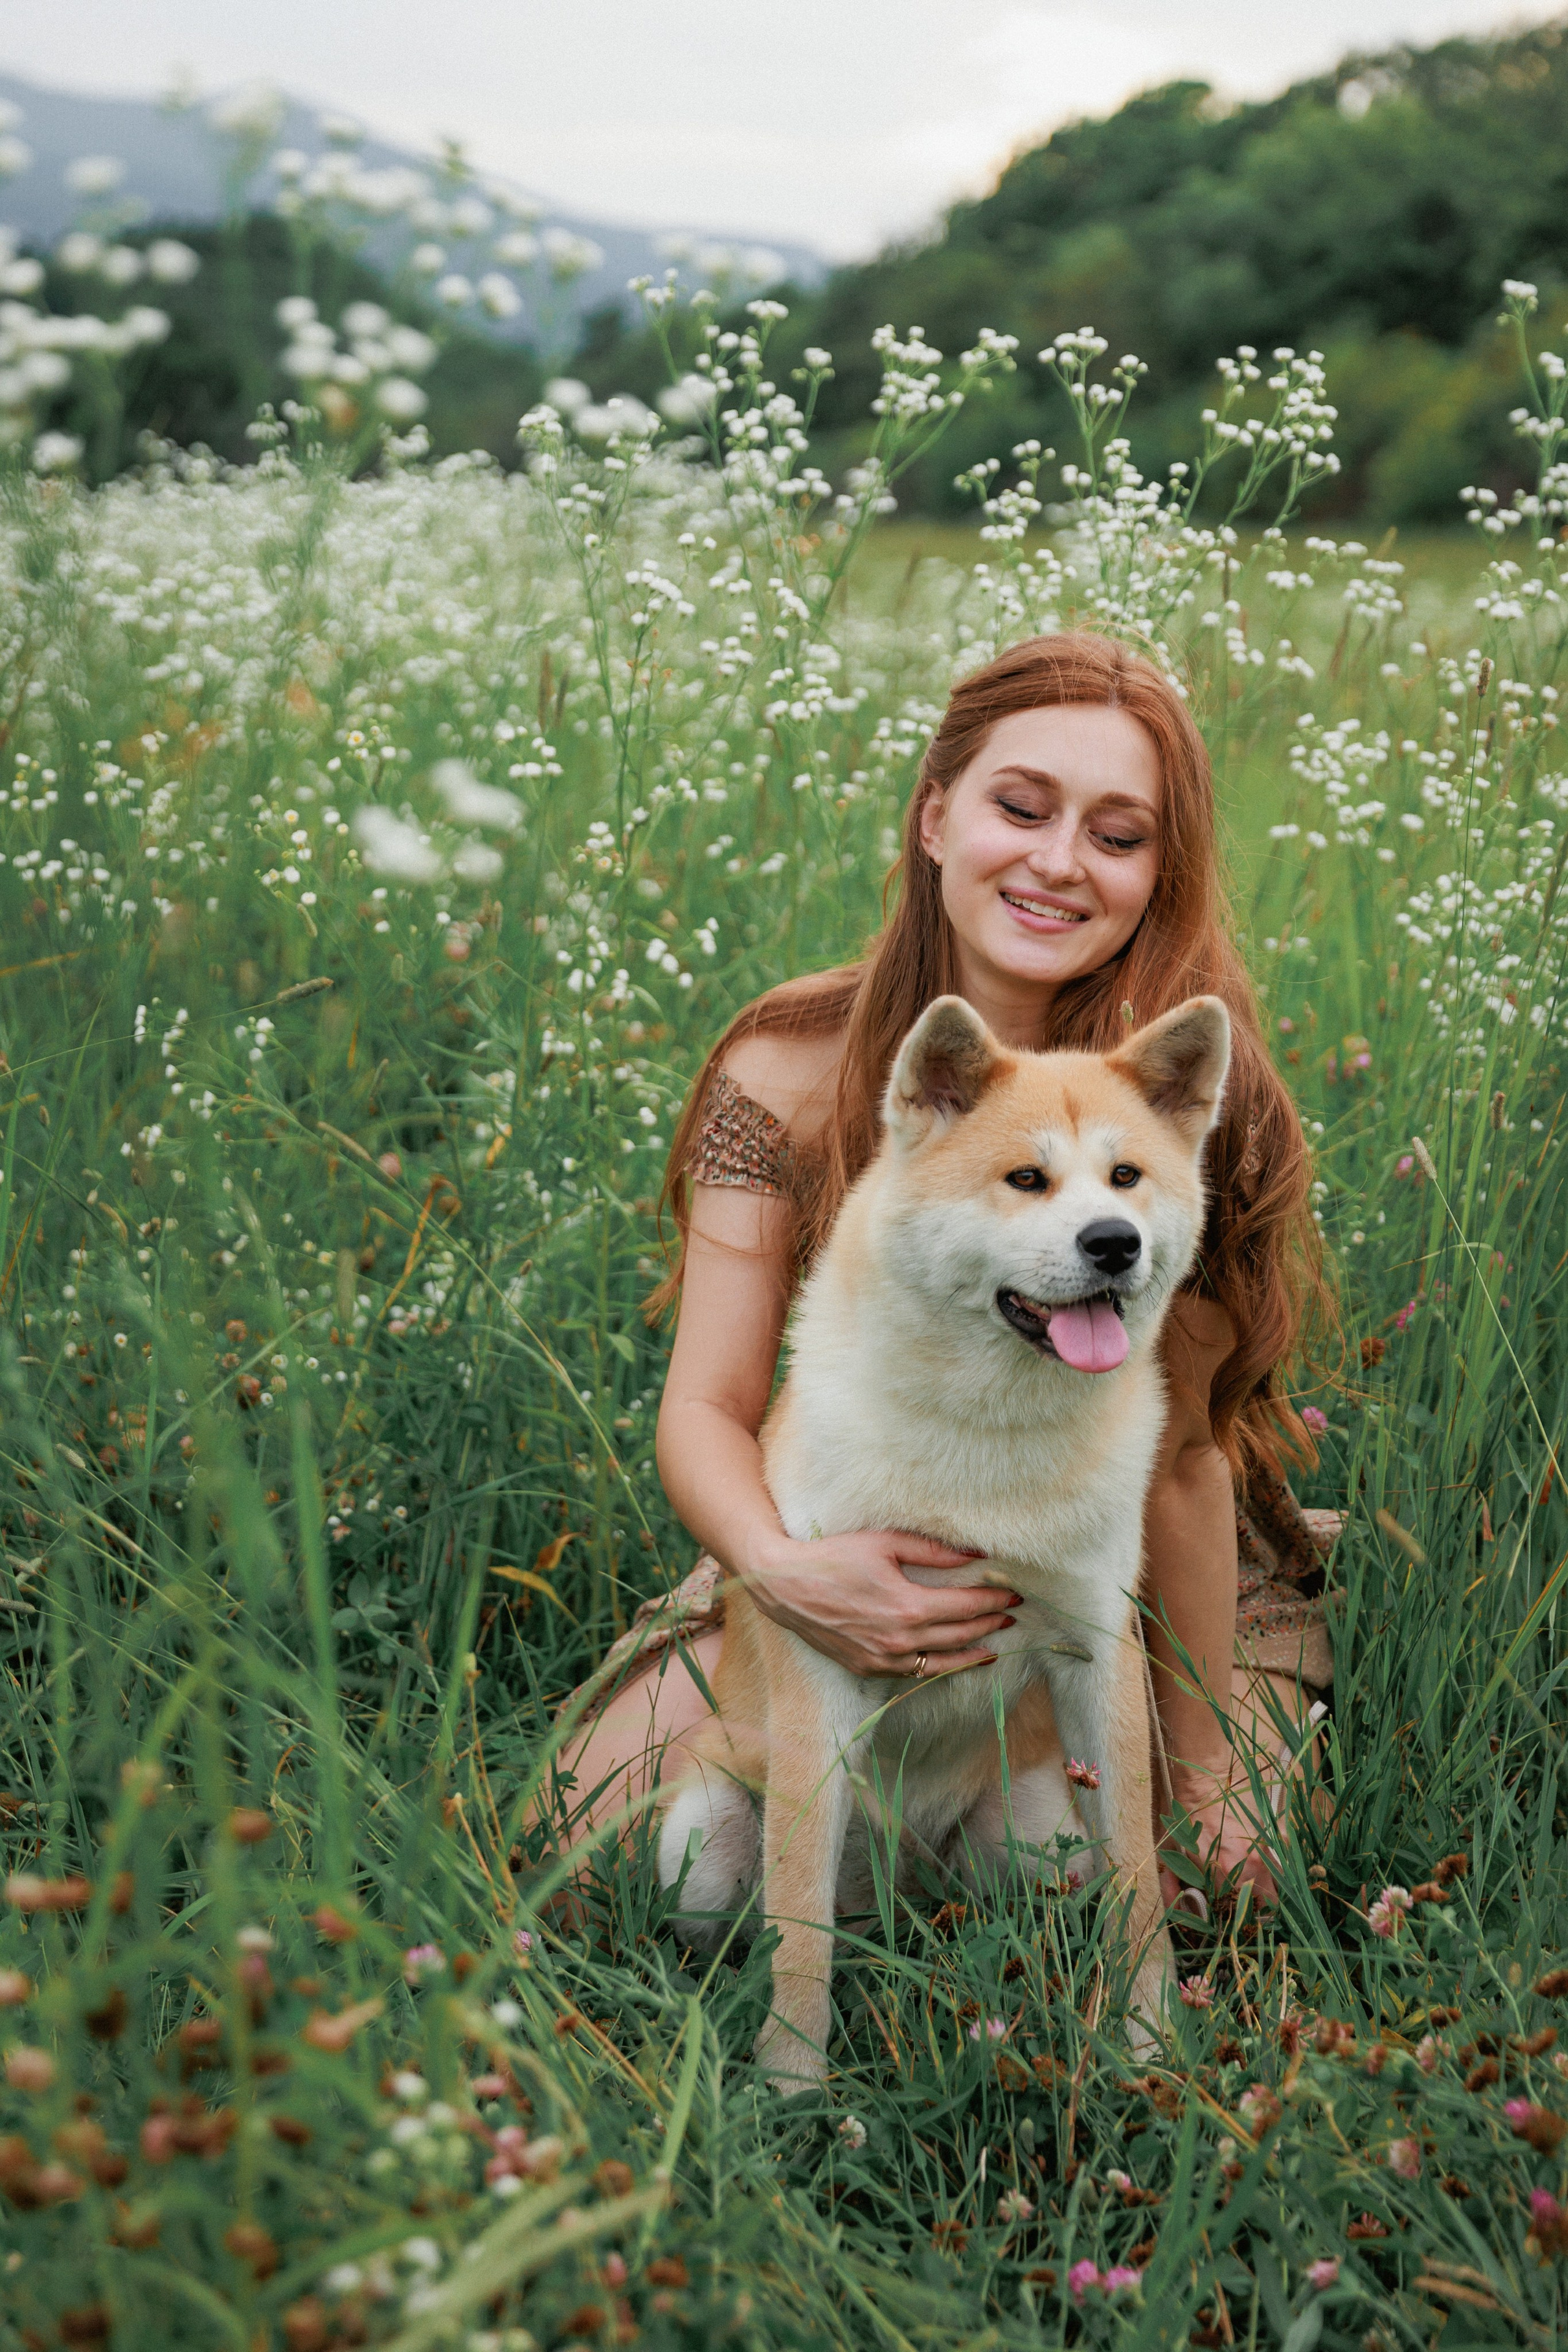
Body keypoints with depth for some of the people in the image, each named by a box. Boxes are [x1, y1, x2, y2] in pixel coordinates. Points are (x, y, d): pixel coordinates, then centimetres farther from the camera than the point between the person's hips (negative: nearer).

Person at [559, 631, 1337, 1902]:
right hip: (860, 1560, 1)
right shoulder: (791, 1069, -15)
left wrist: (1206, 1766, -14)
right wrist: (784, 1570, -37)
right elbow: (707, 1406, -15)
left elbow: (1179, 1460, -18)